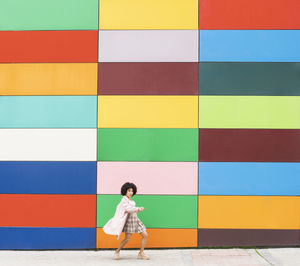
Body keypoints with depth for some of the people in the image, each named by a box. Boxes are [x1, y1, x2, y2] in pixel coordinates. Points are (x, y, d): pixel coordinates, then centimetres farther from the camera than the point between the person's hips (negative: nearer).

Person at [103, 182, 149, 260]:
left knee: (145, 235, 1)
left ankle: (141, 253, 9)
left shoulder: (131, 201, 17)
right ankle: (117, 251, 11)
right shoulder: (124, 199, -8)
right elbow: (128, 209, -19)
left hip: (135, 220, 8)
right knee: (127, 238, -12)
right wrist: (138, 209, -19)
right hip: (129, 220, -8)